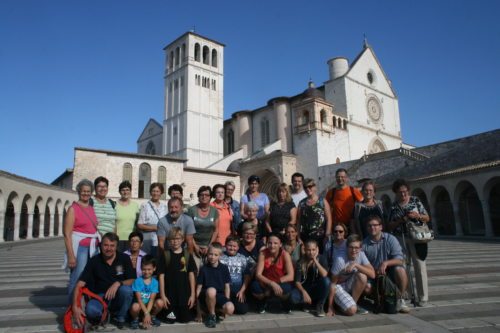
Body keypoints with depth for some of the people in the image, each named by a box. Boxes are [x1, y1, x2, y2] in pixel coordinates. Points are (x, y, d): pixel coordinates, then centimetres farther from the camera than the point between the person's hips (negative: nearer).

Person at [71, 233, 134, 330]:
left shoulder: (124, 258, -3)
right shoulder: (94, 261, -4)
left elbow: (132, 281, -6)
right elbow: (80, 285, -10)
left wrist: (118, 283, -26)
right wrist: (75, 307, -24)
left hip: (119, 297, 1)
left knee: (126, 289, -34)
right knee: (90, 310, -34)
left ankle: (120, 317, -3)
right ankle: (103, 315, 5)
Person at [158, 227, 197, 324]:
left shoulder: (187, 254, 0)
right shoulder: (165, 254, -4)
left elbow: (191, 274, 1)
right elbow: (161, 275, -4)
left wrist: (193, 294, -3)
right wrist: (162, 295, -8)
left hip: (184, 292, 1)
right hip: (170, 292, -1)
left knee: (185, 318, 4)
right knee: (171, 319, 5)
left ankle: (182, 312, 35)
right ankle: (172, 312, 35)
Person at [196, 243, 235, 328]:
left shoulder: (224, 268, 3)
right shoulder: (204, 269, -1)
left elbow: (227, 286, 6)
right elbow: (199, 287, -1)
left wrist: (226, 302, -3)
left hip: (219, 296, 1)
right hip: (206, 297, -1)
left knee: (230, 309, -29)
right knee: (211, 290, -38)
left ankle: (216, 309, 6)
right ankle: (211, 315, -11)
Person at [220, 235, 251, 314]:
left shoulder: (243, 259, 8)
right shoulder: (220, 257, 4)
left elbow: (247, 276, 4)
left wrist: (242, 291, -5)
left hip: (237, 290, 2)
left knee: (243, 309, -13)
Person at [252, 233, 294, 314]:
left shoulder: (285, 254, -17)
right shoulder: (263, 253, -15)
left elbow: (290, 276, -22)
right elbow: (258, 275, -21)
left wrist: (276, 283, -29)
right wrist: (272, 283, -36)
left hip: (280, 284, -1)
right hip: (266, 284, 1)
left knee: (285, 288, -35)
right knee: (255, 286, -32)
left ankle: (285, 303, 4)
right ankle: (262, 302, 6)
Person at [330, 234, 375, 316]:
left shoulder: (361, 255, -13)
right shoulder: (340, 260, -27)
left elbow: (372, 274, -21)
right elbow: (333, 283, -21)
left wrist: (356, 265, -35)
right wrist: (330, 307, -20)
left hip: (350, 285, 5)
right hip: (339, 286, -5)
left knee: (362, 276, -27)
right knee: (351, 310, -27)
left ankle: (353, 303, -6)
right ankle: (340, 303, 9)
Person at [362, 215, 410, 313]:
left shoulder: (390, 239, -8)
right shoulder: (364, 244, -4)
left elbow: (399, 260, -15)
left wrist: (386, 263, -32)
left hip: (390, 272, -1)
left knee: (400, 270, -33)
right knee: (366, 287, -27)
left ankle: (400, 299, -11)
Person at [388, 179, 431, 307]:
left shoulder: (415, 201, 4)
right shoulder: (394, 206, 7)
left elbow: (427, 218, 8)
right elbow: (390, 226, 6)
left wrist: (418, 216, -12)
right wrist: (401, 221, -11)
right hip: (400, 239, 2)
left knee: (420, 266, -3)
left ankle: (423, 297, 5)